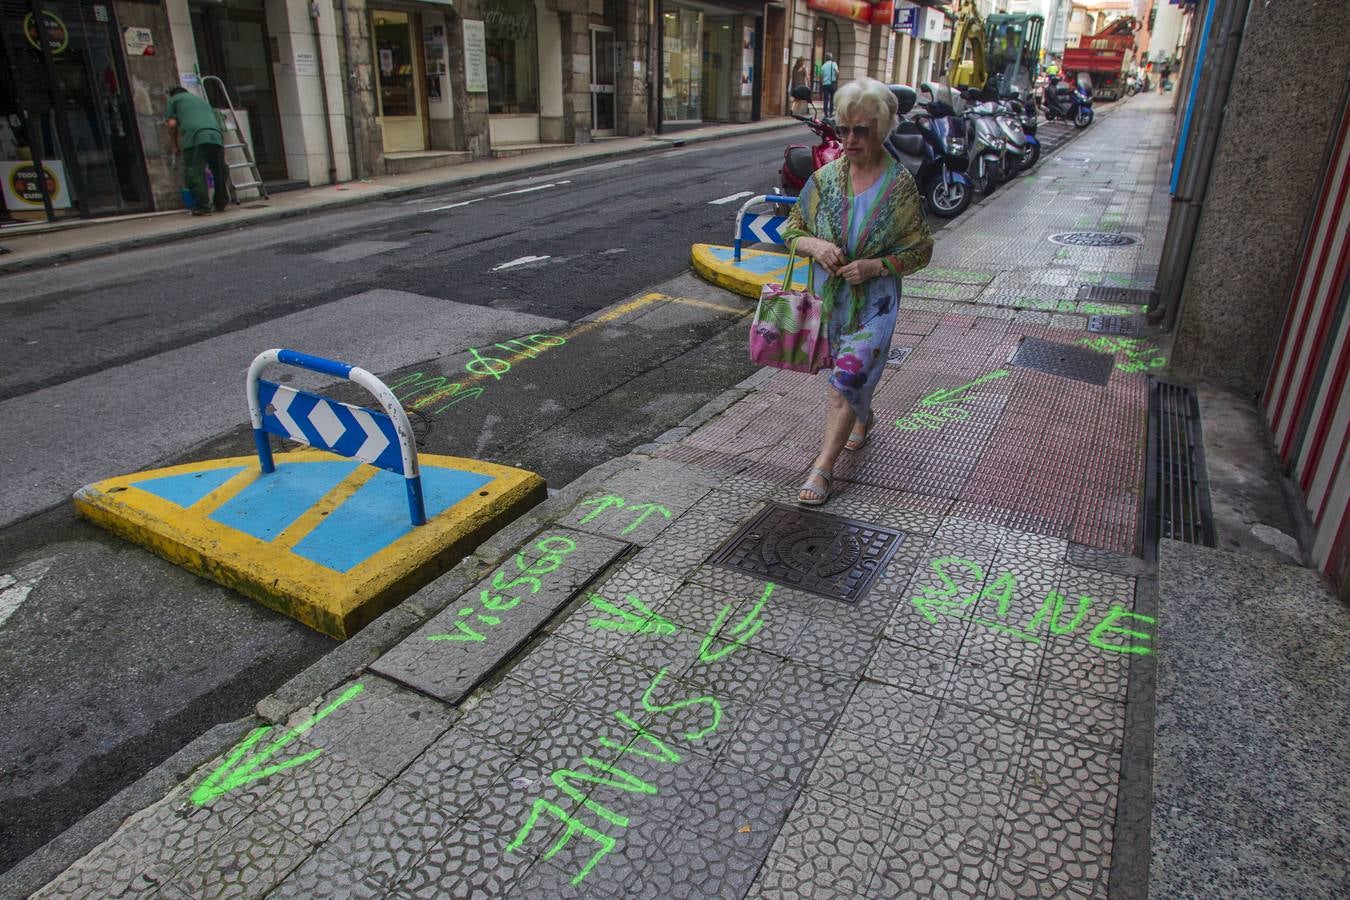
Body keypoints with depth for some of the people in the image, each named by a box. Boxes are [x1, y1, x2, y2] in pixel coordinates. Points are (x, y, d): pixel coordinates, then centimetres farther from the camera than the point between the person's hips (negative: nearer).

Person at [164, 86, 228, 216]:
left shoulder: (174, 99, 23)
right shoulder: (202, 101, 39)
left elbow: (172, 124, 11)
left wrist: (175, 145, 22)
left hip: (194, 138, -5)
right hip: (216, 137, 5)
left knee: (195, 173, -4)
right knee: (220, 172, 15)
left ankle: (202, 207, -10)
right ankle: (221, 205, 20)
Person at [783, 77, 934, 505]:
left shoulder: (900, 185, -9)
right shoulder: (825, 177, -1)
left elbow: (920, 249, -5)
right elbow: (793, 229, 5)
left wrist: (876, 266, -20)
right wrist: (814, 245, -17)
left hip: (874, 299, -4)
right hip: (828, 294, 4)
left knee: (848, 377, -14)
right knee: (843, 370, 19)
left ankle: (822, 468, -9)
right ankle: (864, 419, 51)